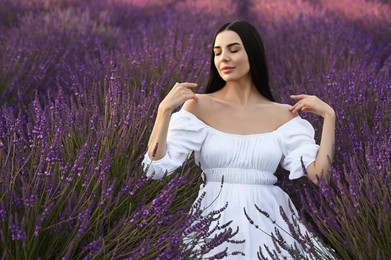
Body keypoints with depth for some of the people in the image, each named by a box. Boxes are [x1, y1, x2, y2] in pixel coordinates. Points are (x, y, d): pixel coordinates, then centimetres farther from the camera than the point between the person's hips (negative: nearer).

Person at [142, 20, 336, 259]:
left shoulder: (284, 114, 3)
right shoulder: (199, 106, -1)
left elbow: (319, 174, -5)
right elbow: (155, 168, -8)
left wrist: (329, 116, -4)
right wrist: (165, 109, -16)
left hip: (268, 221, 2)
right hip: (217, 220, -1)